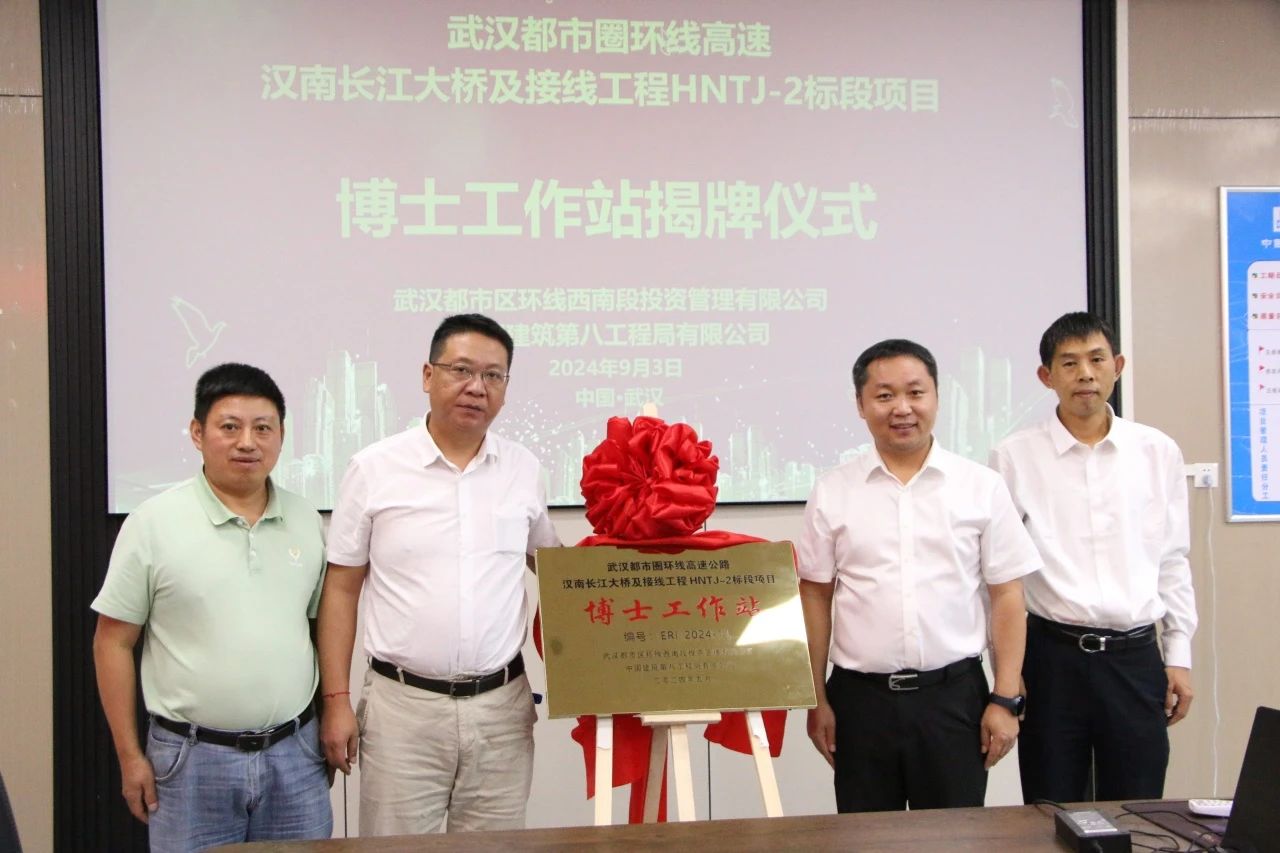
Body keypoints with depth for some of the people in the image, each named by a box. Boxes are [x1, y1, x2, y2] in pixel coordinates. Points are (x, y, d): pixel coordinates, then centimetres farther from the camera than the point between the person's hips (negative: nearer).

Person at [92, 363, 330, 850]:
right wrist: (130, 756, -4)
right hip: (192, 760, -3)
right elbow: (113, 643, -2)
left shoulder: (306, 521, 6)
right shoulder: (154, 522, -5)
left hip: (295, 755, 3)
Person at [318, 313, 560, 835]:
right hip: (403, 704, -2)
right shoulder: (374, 469, -2)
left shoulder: (524, 470, 6)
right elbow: (341, 591, 1)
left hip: (502, 704, 3)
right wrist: (336, 700, -3)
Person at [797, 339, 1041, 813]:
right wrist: (817, 700, 3)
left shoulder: (981, 487, 1)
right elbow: (815, 597, 5)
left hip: (954, 694, 0)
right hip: (860, 697, 1)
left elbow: (1006, 596, 2)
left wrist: (1005, 700, -2)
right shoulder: (832, 493, 2)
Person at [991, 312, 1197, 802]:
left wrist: (1180, 656, 9)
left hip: (1135, 657, 2)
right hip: (1051, 656, -2)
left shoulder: (1158, 453, 5)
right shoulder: (1014, 457, -3)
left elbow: (1173, 561, 10)